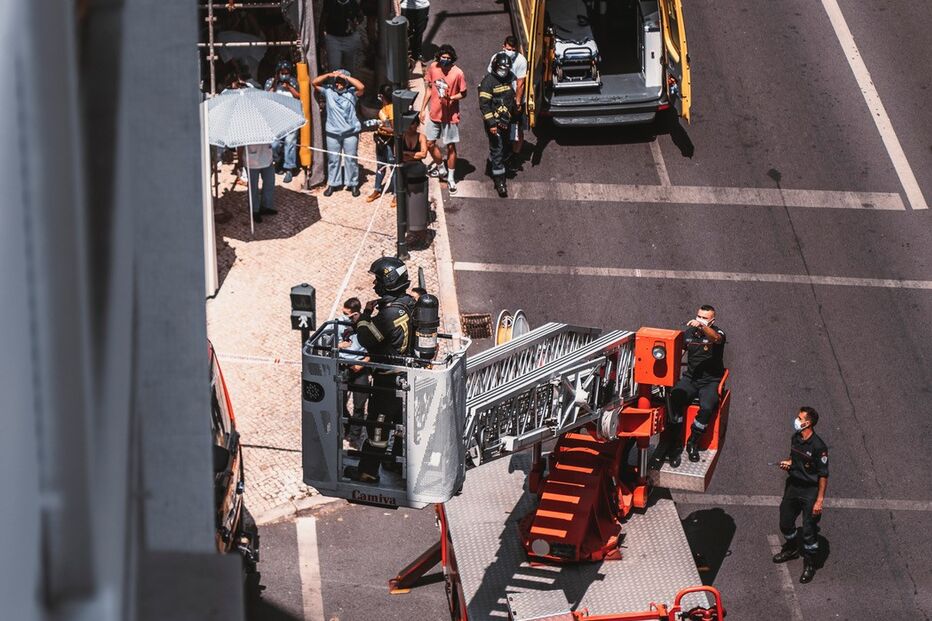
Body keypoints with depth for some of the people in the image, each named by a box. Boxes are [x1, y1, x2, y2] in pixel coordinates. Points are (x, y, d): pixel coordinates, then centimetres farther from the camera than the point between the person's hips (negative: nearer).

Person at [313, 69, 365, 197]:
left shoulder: (351, 92, -5)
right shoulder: (328, 90, 1)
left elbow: (361, 87, -23)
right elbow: (315, 82, -2)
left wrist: (345, 76, -19)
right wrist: (329, 75, -13)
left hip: (350, 132, -2)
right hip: (332, 132, 2)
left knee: (351, 159, 6)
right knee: (333, 159, 11)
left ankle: (353, 184, 17)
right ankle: (332, 184, 21)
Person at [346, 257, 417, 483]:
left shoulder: (390, 312, -28)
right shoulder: (410, 304, 0)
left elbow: (366, 339, -19)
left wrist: (366, 314, -7)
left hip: (388, 379, -9)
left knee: (378, 423, 2)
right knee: (403, 419, 21)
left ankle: (368, 471, 11)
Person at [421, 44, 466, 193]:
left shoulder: (458, 73, -19)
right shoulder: (433, 68, -7)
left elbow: (463, 93, -7)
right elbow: (430, 89, 6)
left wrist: (450, 98, -27)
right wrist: (423, 109, 8)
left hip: (450, 115, -4)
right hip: (434, 113, 4)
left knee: (450, 147, 6)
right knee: (430, 143, 11)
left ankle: (451, 178, 19)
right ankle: (441, 168, 36)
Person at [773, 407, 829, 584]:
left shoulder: (818, 447, -23)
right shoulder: (795, 438, -1)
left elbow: (823, 475, -18)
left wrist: (820, 500, -18)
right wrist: (788, 463, -4)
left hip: (810, 491, -8)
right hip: (793, 485, 8)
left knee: (809, 530, 0)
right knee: (785, 522, 21)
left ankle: (809, 564, 17)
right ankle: (791, 549, 48)